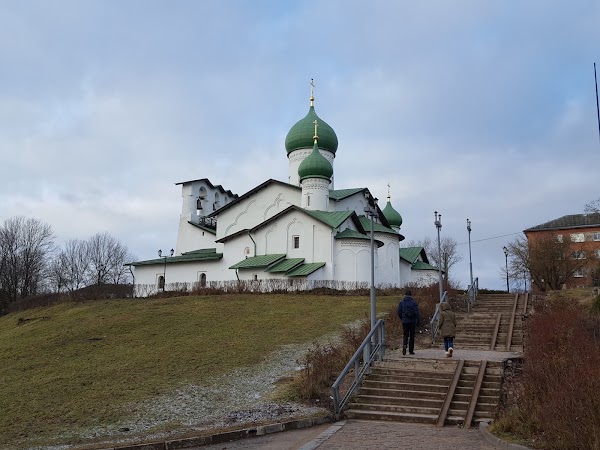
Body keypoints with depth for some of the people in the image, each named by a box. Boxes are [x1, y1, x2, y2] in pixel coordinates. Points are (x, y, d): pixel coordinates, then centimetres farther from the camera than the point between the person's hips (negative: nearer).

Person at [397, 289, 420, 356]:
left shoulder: (401, 303, 2)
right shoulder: (414, 303, -5)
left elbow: (399, 313, 3)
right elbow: (417, 313, -11)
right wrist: (418, 322, -7)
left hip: (404, 322, 1)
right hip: (412, 322, -1)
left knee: (405, 335, 8)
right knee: (412, 336, 9)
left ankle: (404, 346, -19)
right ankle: (411, 350, 12)